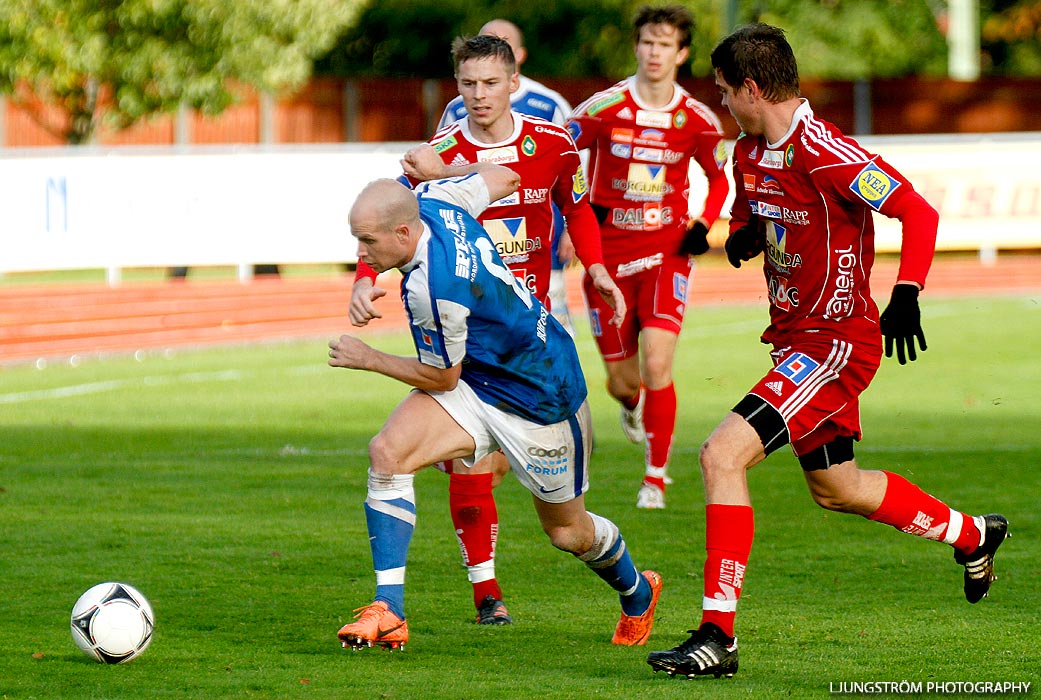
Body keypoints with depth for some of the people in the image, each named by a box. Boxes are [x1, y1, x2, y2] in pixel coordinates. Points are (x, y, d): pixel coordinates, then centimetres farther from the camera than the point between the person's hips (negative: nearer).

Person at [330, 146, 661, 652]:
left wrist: (368, 360, -8)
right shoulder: (434, 200, -14)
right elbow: (504, 178, 6)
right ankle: (388, 613, -17)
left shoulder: (433, 287, -36)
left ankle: (637, 594, 46)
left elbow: (442, 379, -18)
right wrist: (439, 170, 15)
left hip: (539, 398, -8)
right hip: (478, 378, 8)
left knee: (569, 533, 12)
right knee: (387, 452, -17)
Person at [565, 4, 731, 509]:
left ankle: (655, 477, -2)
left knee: (656, 363, -17)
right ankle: (631, 406, 46)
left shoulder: (697, 120, -3)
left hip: (666, 252, 0)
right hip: (609, 254, 0)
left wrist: (703, 223, -1)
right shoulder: (605, 108, -8)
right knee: (622, 380, 5)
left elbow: (719, 178, 15)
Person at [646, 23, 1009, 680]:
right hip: (799, 337, 10)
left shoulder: (824, 152, -22)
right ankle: (972, 535, 45)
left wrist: (906, 296, -32)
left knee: (723, 454, -21)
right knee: (836, 489, 24)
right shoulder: (750, 154, 5)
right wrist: (743, 234, -1)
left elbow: (918, 211, -21)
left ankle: (718, 636, -19)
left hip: (837, 341, -10)